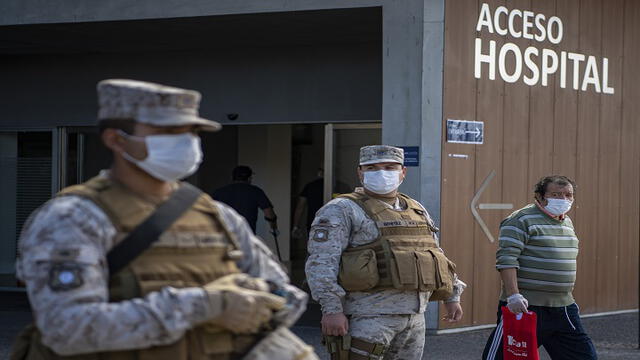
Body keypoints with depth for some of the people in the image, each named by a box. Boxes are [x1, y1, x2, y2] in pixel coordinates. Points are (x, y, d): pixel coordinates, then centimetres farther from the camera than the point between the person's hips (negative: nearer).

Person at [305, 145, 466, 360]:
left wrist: (452, 296, 23)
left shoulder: (417, 211, 17)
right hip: (367, 318, -7)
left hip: (414, 318, 7)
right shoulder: (342, 210, -5)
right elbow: (321, 263, -14)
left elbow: (436, 255, 27)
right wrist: (332, 308, -22)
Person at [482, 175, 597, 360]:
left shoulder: (567, 223, 18)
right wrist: (513, 296, -27)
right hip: (526, 306, -7)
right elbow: (506, 259, -18)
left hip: (563, 308, 8)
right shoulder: (521, 220, -10)